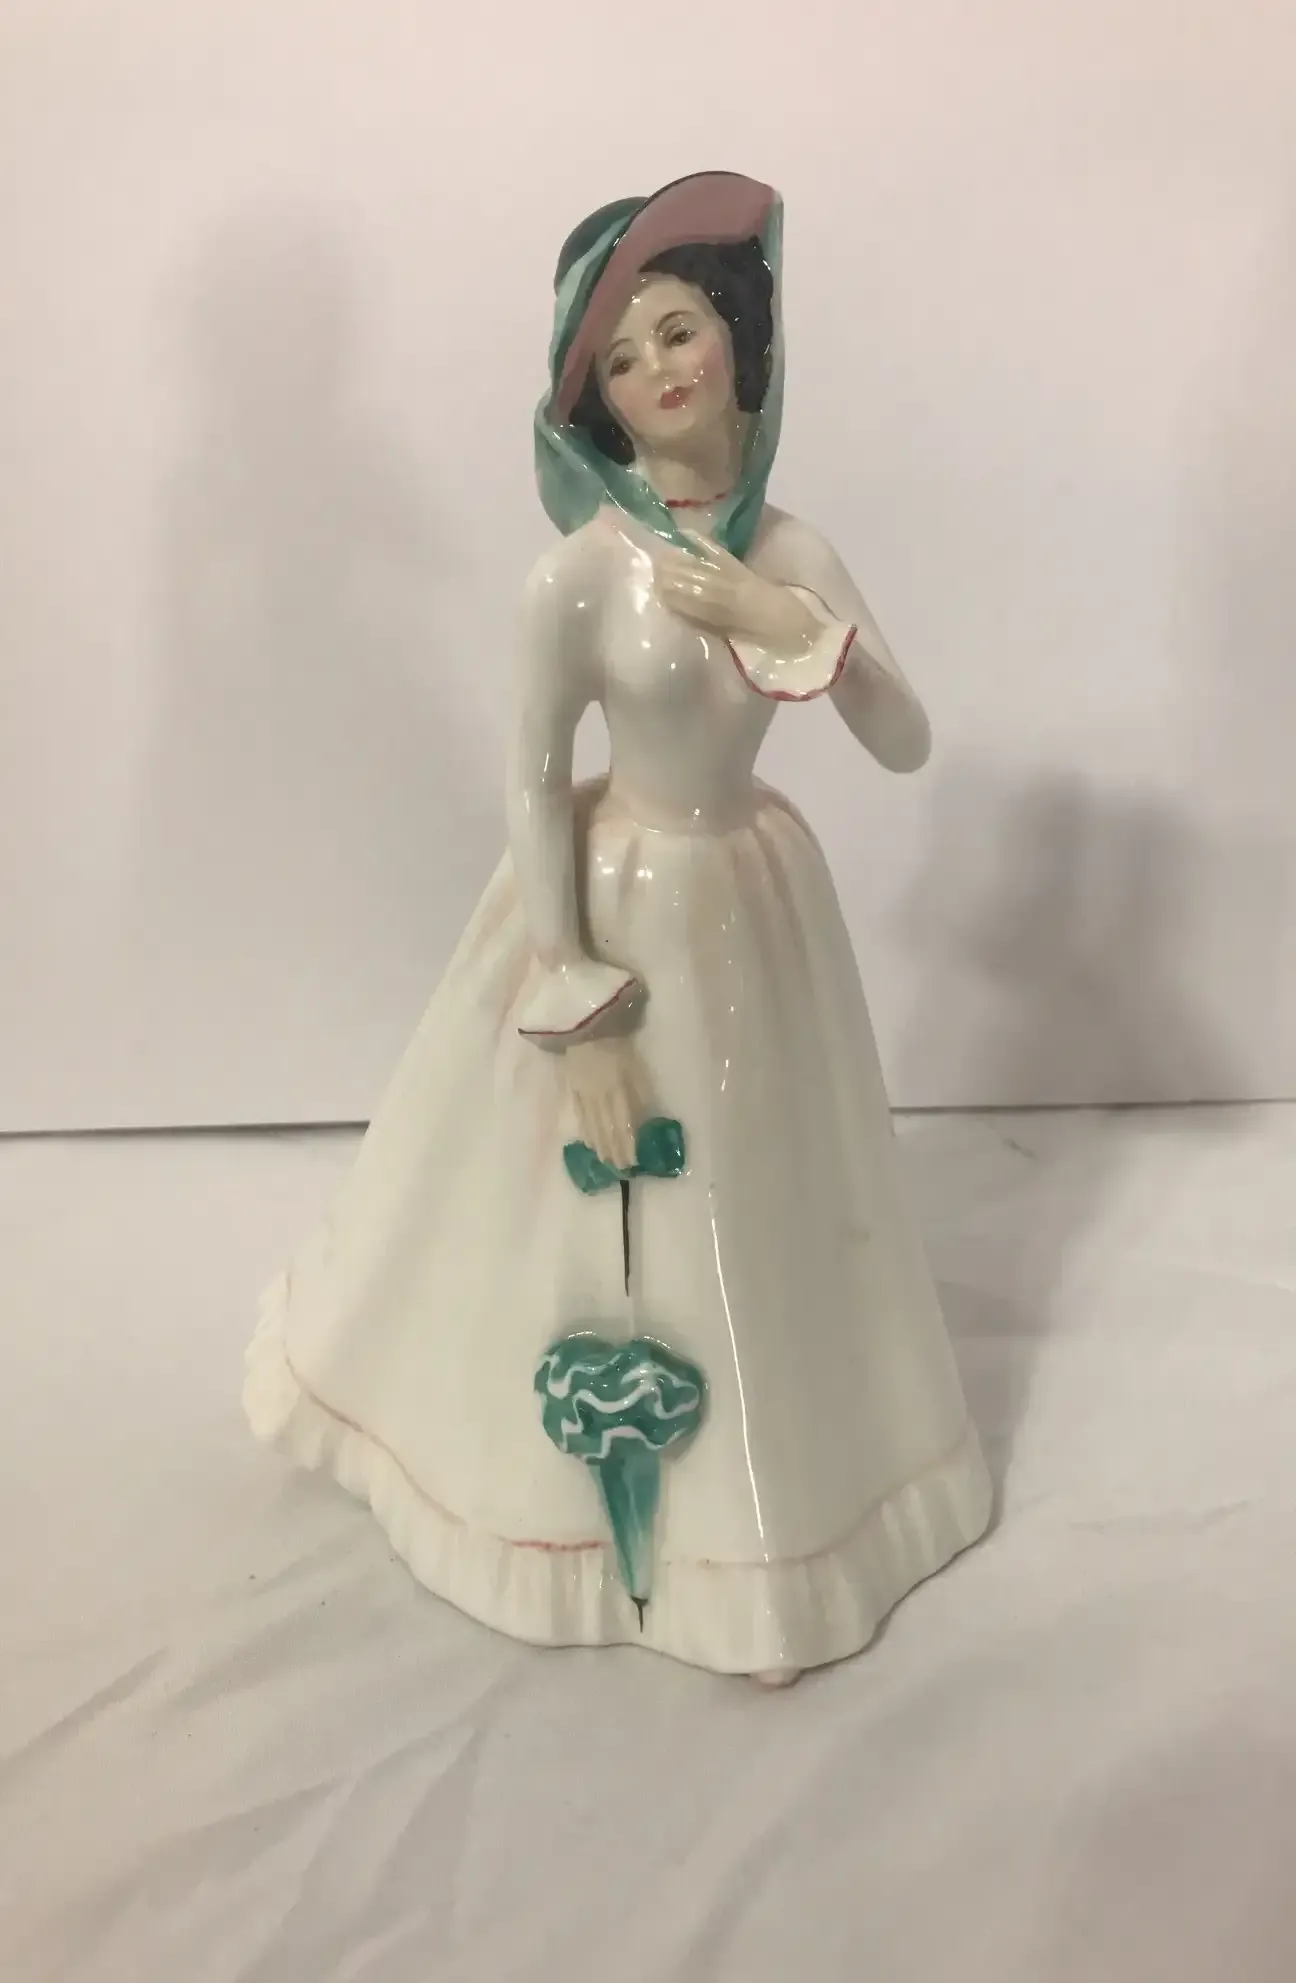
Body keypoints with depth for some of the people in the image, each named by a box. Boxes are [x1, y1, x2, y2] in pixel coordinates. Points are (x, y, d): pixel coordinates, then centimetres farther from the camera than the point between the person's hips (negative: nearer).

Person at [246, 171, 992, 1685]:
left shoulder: (793, 554, -5)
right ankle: (632, 1498, 41)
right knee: (608, 1213, 12)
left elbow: (908, 748, -5)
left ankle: (753, 1496, 44)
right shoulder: (580, 574, -18)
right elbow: (531, 783, -14)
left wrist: (795, 632, -22)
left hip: (756, 901, 5)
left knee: (761, 1203, 19)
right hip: (617, 906, -4)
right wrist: (577, 1010, -15)